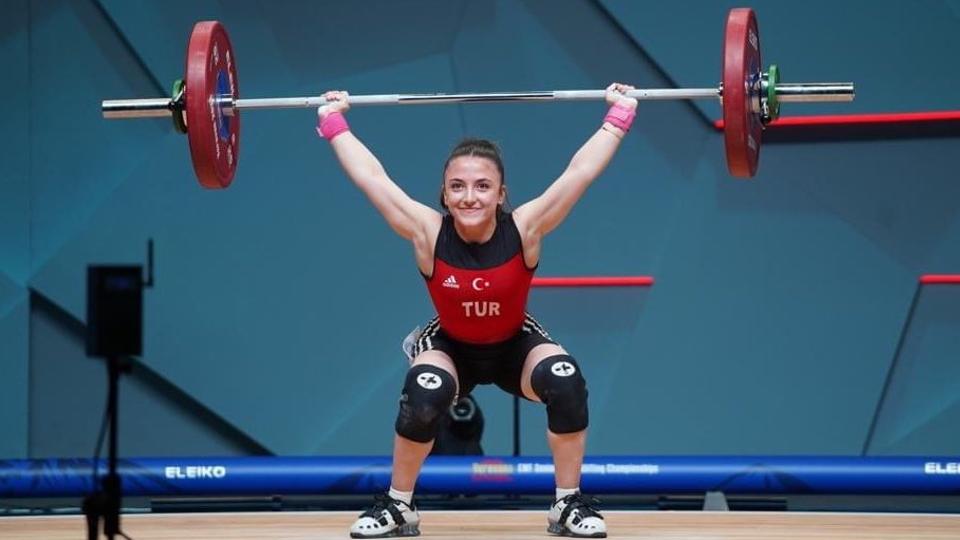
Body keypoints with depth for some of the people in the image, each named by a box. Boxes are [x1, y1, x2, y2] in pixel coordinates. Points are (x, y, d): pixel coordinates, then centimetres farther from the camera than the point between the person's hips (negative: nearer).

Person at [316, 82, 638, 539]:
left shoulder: (525, 229, -28)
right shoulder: (427, 232, -28)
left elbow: (581, 171, -25)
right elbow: (370, 176, -23)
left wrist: (619, 117, -24)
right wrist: (334, 123, -15)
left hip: (515, 347, 1)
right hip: (450, 348, 0)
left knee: (566, 383, -28)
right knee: (423, 397, -32)